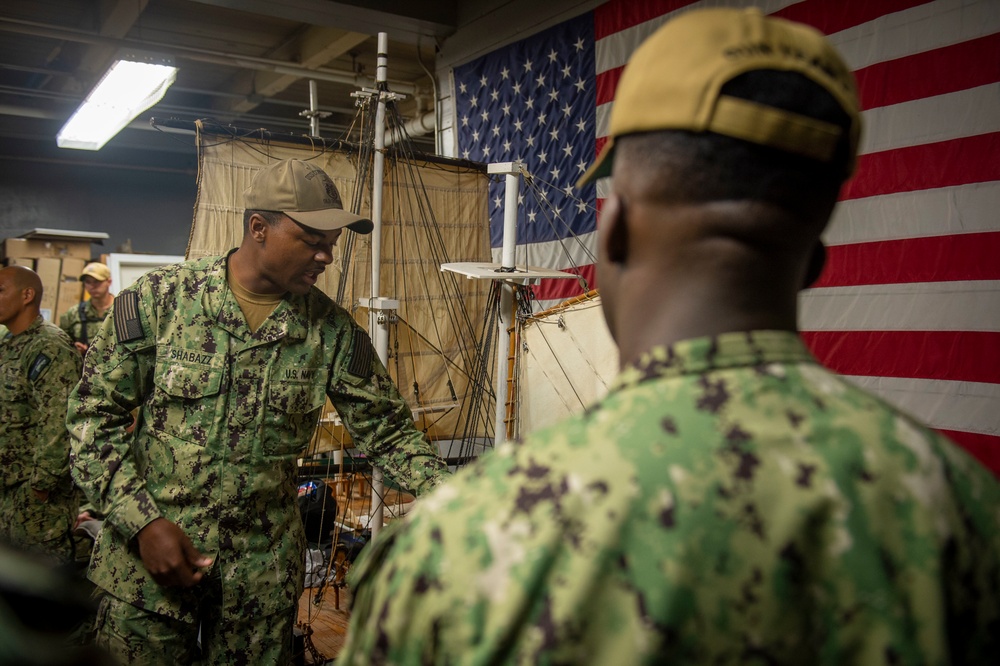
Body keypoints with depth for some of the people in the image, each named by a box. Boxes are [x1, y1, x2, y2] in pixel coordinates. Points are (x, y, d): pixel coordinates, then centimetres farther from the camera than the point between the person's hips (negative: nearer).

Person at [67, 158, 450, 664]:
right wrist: (143, 522, -13)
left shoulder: (333, 332, -5)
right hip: (147, 563, -1)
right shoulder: (160, 297, -8)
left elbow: (388, 431, 0)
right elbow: (94, 413, -4)